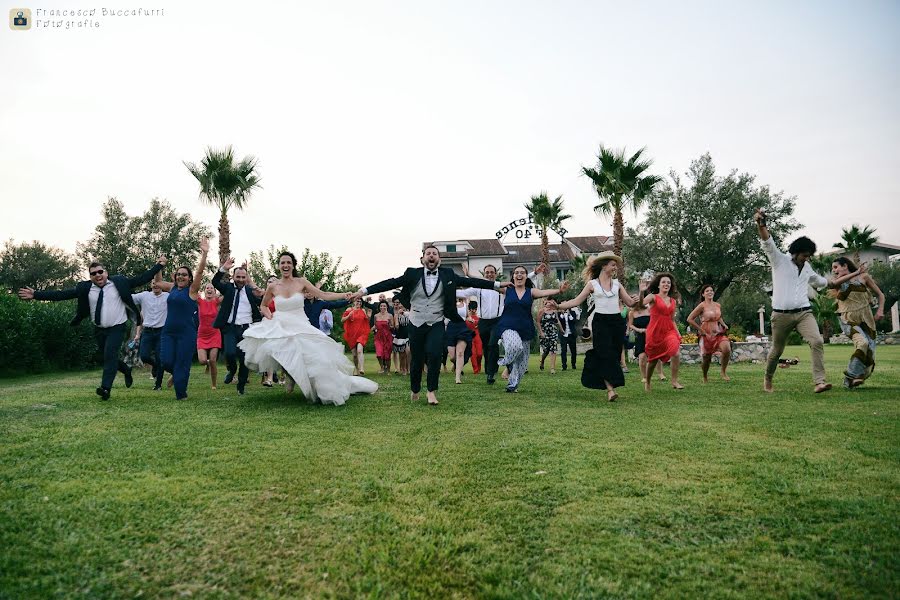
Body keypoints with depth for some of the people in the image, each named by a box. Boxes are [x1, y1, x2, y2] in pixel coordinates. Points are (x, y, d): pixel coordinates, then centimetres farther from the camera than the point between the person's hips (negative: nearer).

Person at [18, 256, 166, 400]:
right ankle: (126, 370, 42)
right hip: (99, 329, 4)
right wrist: (36, 294, -10)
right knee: (108, 357, 14)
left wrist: (158, 266, -7)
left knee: (110, 354, -19)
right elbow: (62, 294, -4)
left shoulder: (119, 282, -4)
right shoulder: (85, 288, -1)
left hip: (117, 328, -4)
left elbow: (141, 279, -4)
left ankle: (105, 388, -18)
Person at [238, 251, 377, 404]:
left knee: (318, 359, -15)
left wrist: (345, 295, -15)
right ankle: (290, 374, 1)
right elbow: (263, 305, 19)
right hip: (279, 328, 1)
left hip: (301, 328, -1)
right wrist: (268, 315, -1)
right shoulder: (272, 286, 3)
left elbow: (323, 295, -4)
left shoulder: (301, 282, 0)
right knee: (268, 349, -28)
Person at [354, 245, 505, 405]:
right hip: (416, 324, 0)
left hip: (437, 324, 0)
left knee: (434, 354, -20)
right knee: (416, 359, 7)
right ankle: (414, 390, 31)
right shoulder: (413, 274, -1)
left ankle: (432, 391, -3)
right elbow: (391, 283, -3)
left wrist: (498, 284, -4)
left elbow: (470, 281, 1)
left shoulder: (448, 274, 2)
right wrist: (364, 291, -8)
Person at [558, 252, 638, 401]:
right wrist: (558, 306, -8)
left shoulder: (617, 284, 12)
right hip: (600, 322, -3)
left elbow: (631, 303, 11)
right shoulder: (592, 284, 3)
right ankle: (610, 389, -13)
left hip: (617, 322, 4)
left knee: (614, 355, 2)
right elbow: (577, 301, 1)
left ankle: (609, 385, 11)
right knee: (606, 355, -12)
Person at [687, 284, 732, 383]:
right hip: (706, 335, -4)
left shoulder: (718, 305, 8)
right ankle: (705, 377, 27)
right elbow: (690, 319, -13)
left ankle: (724, 372, -2)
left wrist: (724, 324, 8)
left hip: (718, 333, 4)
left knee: (727, 350, -22)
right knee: (707, 358, 2)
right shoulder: (702, 306, -9)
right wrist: (701, 330, -12)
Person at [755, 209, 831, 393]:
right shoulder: (779, 260, 0)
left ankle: (819, 382, -22)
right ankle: (768, 380, 30)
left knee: (817, 342, -19)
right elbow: (767, 242, -18)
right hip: (781, 315, -4)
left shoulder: (807, 267, 18)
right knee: (777, 350, 6)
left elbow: (818, 280, 40)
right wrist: (761, 224, -34)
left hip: (804, 313, 4)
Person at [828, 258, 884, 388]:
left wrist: (880, 310, -2)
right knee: (862, 342, -28)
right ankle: (851, 376, -17)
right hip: (848, 321, -2)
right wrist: (856, 273, -17)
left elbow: (880, 294, 14)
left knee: (869, 353, -4)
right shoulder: (837, 282, 7)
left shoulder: (864, 277, 8)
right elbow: (832, 283, -20)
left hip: (866, 319, 2)